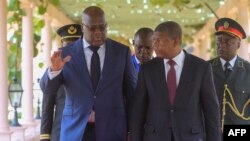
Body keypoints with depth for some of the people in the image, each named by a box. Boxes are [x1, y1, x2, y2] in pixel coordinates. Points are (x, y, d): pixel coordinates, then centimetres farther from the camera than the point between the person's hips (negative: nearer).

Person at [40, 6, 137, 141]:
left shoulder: (122, 51, 4)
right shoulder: (66, 54, 2)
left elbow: (132, 91, 8)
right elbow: (47, 88, 1)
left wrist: (131, 130, 7)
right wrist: (54, 69, -21)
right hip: (75, 130, 0)